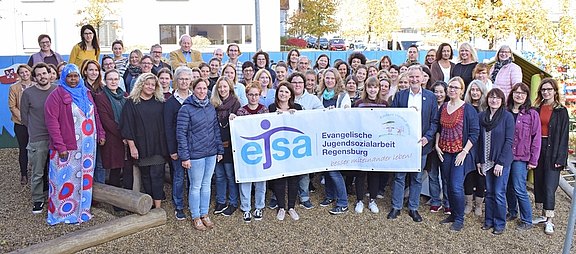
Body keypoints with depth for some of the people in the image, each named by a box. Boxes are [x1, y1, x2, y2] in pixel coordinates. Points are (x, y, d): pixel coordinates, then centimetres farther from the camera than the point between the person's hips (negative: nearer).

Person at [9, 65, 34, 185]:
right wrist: (23, 118, -10)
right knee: (23, 149, 7)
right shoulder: (14, 88, 1)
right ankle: (24, 174, 19)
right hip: (21, 124, 0)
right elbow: (12, 106, -1)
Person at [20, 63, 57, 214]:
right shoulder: (28, 93, -1)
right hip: (37, 139, -1)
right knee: (37, 173, 4)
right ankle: (38, 200, 18)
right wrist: (35, 130, 9)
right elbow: (24, 116, 6)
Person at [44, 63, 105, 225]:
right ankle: (62, 213, 13)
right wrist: (60, 146, -17)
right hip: (67, 147, -6)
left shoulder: (86, 93, 12)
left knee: (85, 178, 12)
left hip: (87, 145, 6)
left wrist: (101, 133, 8)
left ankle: (82, 210, 23)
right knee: (66, 180, 1)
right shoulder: (56, 95, -6)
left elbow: (95, 115, 18)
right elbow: (51, 121, -12)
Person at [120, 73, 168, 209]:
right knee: (145, 176, 9)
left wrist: (166, 145, 3)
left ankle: (158, 207, -1)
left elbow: (165, 125, 8)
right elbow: (127, 126, -3)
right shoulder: (132, 103, 0)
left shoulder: (160, 102, 6)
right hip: (141, 147, 0)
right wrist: (132, 146, -9)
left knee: (157, 175, -3)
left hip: (158, 146, 1)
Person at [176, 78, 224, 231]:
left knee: (206, 185, 14)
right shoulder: (186, 109, -10)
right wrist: (184, 156, -14)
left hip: (211, 154, 5)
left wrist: (220, 150, 10)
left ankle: (204, 214, 27)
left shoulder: (211, 108, 7)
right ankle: (196, 217, 20)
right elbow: (181, 134, -11)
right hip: (195, 154, -5)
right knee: (196, 186, 6)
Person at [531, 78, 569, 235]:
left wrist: (560, 158, -11)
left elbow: (563, 136, -5)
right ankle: (544, 215, 22)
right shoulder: (536, 109, 8)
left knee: (549, 186, -5)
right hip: (537, 150, 4)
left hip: (552, 151, -4)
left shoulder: (561, 111, -2)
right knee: (538, 183, 9)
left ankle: (549, 220, 4)